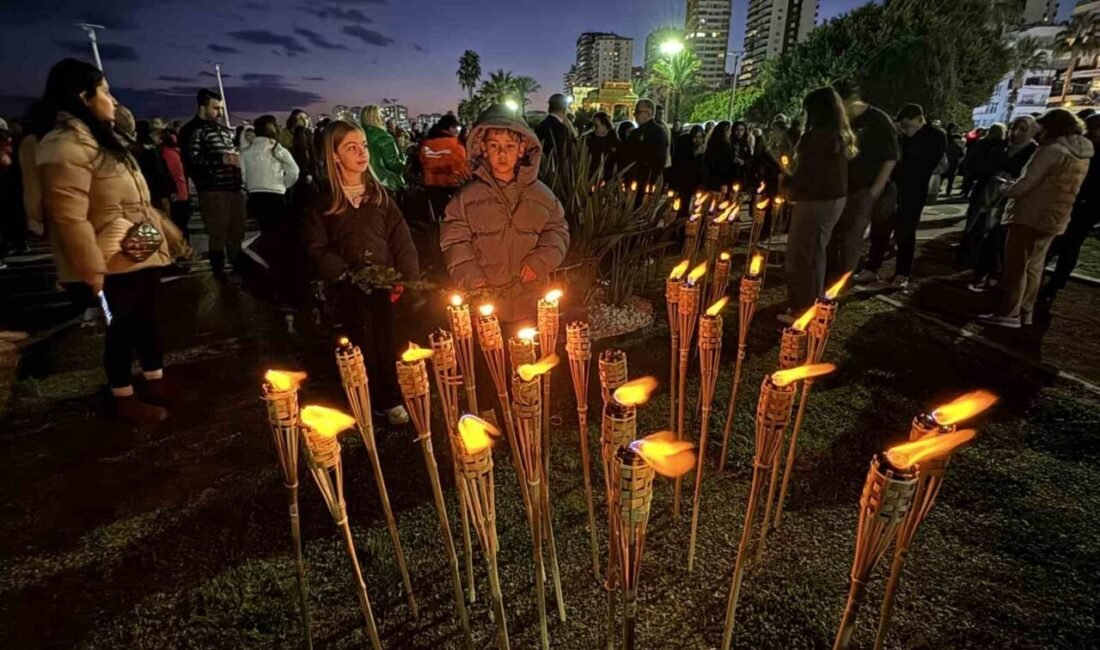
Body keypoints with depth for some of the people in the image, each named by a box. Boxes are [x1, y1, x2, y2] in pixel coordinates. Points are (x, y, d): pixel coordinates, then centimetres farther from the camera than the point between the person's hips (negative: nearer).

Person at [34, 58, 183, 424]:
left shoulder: (98, 139, 15)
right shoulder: (66, 146, -18)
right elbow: (69, 217, -23)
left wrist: (169, 232, 22)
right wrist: (91, 269, -24)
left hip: (141, 253, 9)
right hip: (113, 263, -9)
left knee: (148, 321, 17)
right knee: (122, 329, 3)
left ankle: (156, 384, 31)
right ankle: (125, 400, 19)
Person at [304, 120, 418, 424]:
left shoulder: (378, 192, 7)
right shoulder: (323, 200, 2)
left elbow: (400, 237, 3)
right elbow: (317, 248, -1)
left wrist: (406, 276, -7)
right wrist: (345, 275, -14)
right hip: (349, 287, -1)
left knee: (388, 342, 2)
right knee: (363, 346, -1)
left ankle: (391, 399, 16)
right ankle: (366, 404, 15)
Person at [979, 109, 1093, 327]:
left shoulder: (1052, 150, -14)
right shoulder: (1083, 155, 14)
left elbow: (1027, 184, -17)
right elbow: (1056, 188, 17)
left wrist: (1005, 188, 2)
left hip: (1031, 216, -9)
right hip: (1053, 219, 9)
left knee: (1015, 265, -5)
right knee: (1033, 267, 13)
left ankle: (1009, 313, -6)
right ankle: (1025, 312, 18)